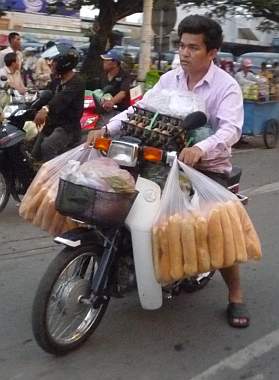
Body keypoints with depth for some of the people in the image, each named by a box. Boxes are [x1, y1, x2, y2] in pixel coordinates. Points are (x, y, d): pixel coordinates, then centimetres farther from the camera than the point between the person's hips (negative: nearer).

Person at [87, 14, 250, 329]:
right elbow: (139, 109, -1)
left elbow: (230, 129, -24)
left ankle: (235, 296, 4)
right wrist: (107, 128, -17)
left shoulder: (226, 86, -9)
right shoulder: (168, 80, 7)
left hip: (210, 167, -5)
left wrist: (200, 149, -43)